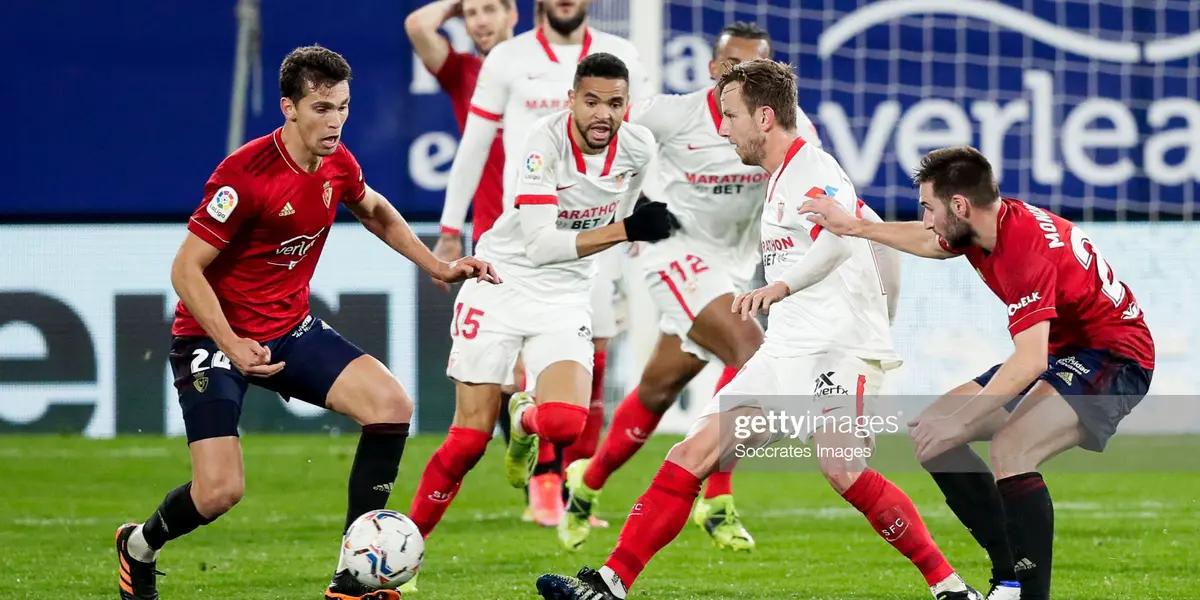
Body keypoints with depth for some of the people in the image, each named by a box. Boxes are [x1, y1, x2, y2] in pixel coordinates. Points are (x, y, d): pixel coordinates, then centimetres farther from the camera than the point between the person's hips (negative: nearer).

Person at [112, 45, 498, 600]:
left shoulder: (338, 164, -3)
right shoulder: (245, 175, -25)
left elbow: (375, 211, 22)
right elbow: (185, 269, -22)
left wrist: (439, 268, 16)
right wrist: (233, 347, -32)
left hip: (291, 330, 7)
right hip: (214, 336, -7)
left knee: (391, 404, -12)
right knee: (220, 491, -17)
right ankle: (139, 546, 20)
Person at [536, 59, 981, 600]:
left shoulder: (812, 166, -10)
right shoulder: (778, 181, 20)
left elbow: (841, 238, -29)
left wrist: (780, 288, -42)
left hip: (840, 347, -10)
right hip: (787, 353, 10)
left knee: (843, 470, -27)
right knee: (694, 453, 0)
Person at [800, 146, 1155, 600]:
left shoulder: (1026, 251, -29)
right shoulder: (988, 225, 0)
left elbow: (1030, 361, -36)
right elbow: (928, 242, 25)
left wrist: (961, 420, -34)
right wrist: (854, 228, 28)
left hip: (1115, 359, -10)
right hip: (1060, 353, 10)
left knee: (1010, 450, -33)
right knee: (930, 433, 7)